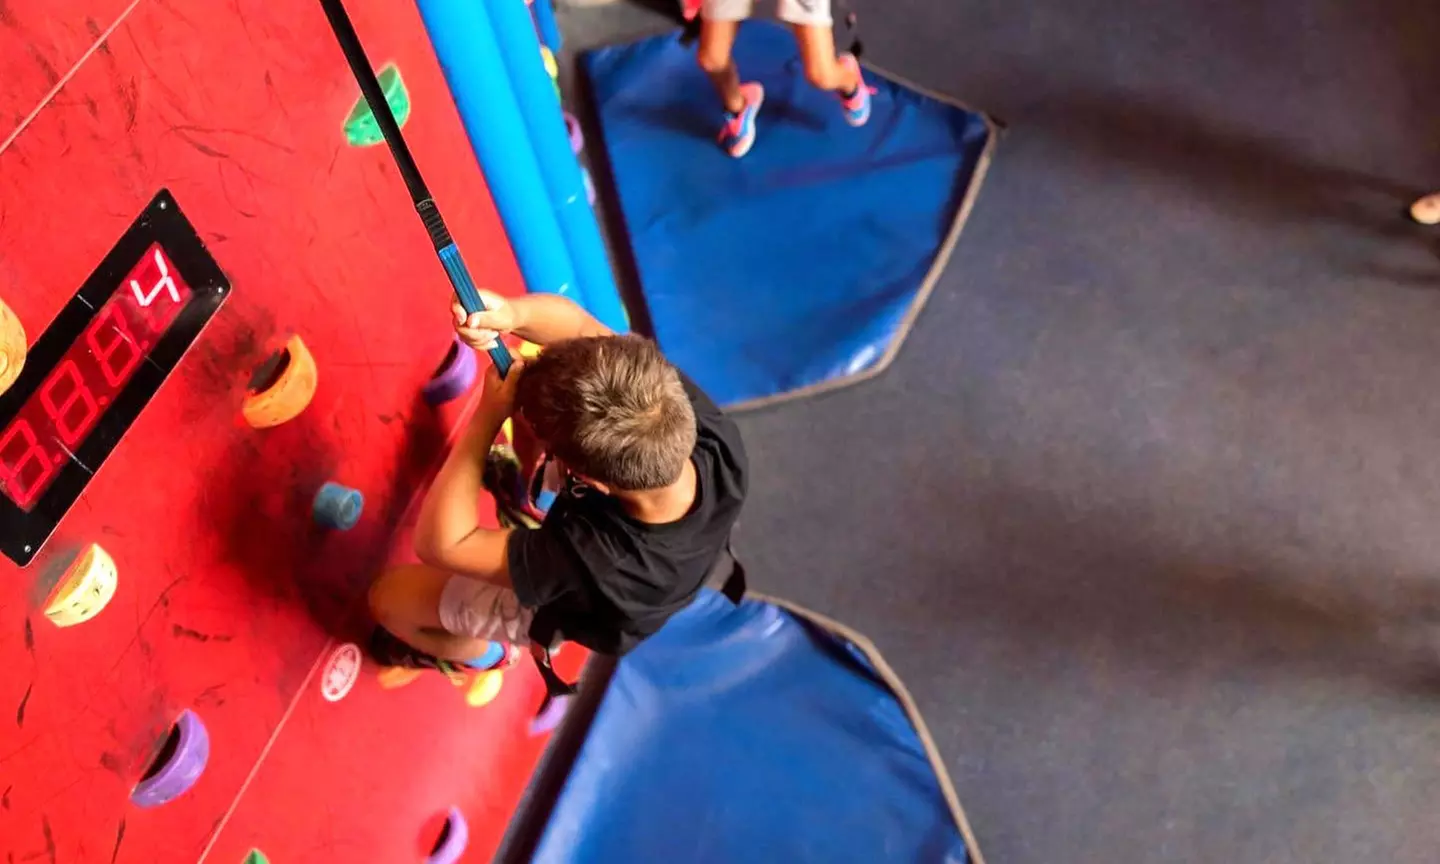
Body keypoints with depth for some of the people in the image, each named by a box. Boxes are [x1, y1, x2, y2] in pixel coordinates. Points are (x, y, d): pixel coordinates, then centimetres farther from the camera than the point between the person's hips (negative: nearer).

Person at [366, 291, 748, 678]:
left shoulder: (597, 562, -50)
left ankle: (467, 651, 47)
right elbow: (583, 327, -30)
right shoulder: (712, 429, -40)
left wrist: (487, 415, -37)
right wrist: (513, 313, -49)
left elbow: (438, 542, -36)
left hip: (570, 605, -4)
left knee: (388, 596, 10)